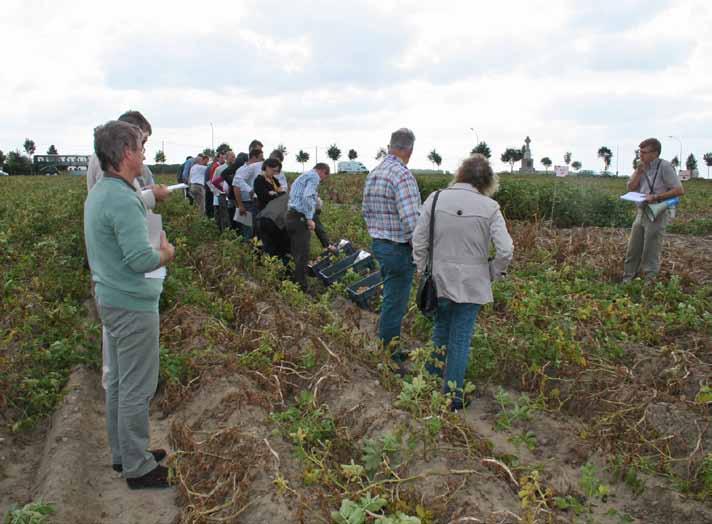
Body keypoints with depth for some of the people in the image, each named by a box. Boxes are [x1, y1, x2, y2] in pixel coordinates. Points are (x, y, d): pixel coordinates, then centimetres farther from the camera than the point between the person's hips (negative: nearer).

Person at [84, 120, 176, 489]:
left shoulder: (98, 192, 10)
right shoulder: (123, 199, -22)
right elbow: (141, 259, -27)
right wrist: (166, 253, -7)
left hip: (111, 300, 10)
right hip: (133, 306, -10)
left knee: (118, 382, 18)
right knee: (136, 389, 2)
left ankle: (123, 452, 32)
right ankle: (137, 467, 15)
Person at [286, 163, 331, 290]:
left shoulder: (302, 176, 26)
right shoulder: (314, 176, -5)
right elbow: (307, 197, -20)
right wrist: (309, 218, -20)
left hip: (291, 216, 10)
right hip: (300, 218, -10)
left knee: (295, 253, 15)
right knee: (302, 255, -8)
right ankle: (301, 288, -7)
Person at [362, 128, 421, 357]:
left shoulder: (372, 174, 8)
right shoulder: (403, 175, -19)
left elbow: (366, 212, 16)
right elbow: (411, 220, -25)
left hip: (378, 245, 9)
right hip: (399, 249, -9)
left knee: (391, 300, 20)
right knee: (394, 305, 2)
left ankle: (388, 350, 31)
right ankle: (387, 355, 12)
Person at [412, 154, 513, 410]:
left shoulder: (435, 199, -6)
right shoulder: (490, 207, -10)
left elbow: (419, 241, -3)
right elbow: (505, 250, -13)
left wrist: (422, 270, 10)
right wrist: (493, 274, 4)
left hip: (440, 280, 2)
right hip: (472, 284, -2)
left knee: (440, 330, 22)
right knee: (461, 338, 9)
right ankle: (452, 396, 18)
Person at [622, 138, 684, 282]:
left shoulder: (664, 167, -11)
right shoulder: (643, 167, 9)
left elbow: (679, 190, -15)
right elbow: (631, 187, 4)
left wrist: (656, 197, -19)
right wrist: (639, 171, -8)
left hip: (657, 214, -7)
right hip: (641, 212, 7)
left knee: (650, 254, -2)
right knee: (633, 250, 11)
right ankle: (627, 280, 20)